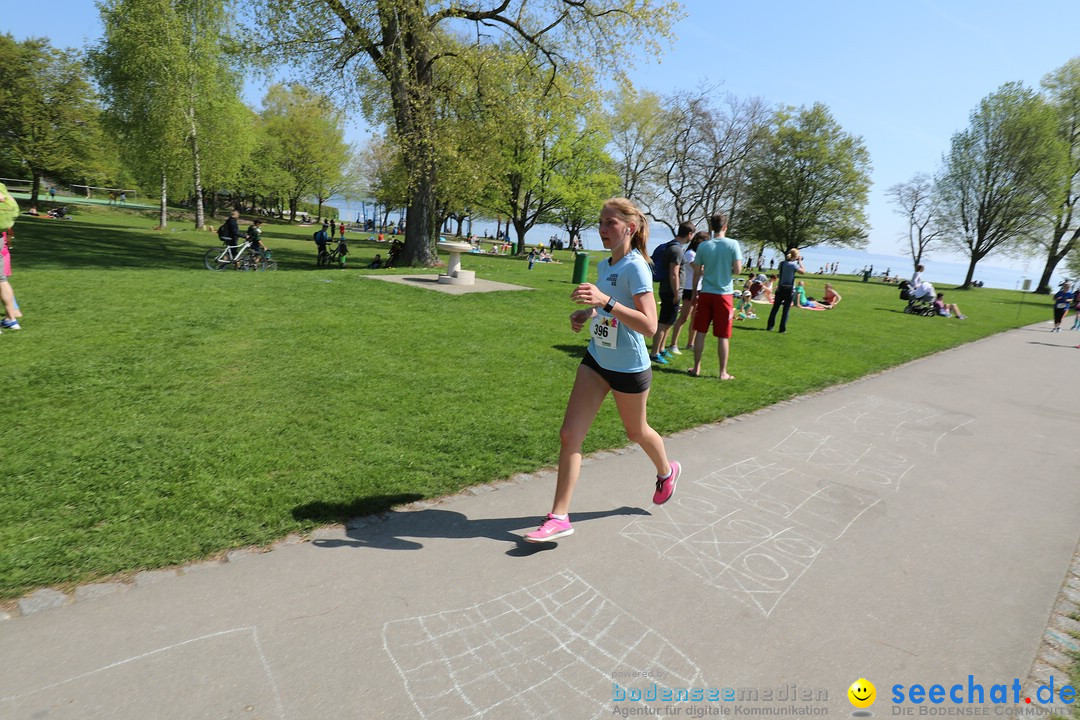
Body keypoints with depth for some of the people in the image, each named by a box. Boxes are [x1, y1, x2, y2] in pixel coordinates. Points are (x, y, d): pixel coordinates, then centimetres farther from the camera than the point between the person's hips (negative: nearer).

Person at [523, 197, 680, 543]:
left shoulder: (636, 267, -18)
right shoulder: (603, 266, 5)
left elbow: (649, 325, -29)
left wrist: (606, 302, -38)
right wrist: (586, 313, 4)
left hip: (629, 368, -6)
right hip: (596, 360, 7)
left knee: (636, 431, 18)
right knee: (569, 434, -3)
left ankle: (666, 471, 52)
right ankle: (559, 517, 5)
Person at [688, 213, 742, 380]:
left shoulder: (703, 246, 0)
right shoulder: (732, 244, -6)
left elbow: (696, 272, 3)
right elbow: (737, 270, -9)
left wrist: (694, 292, 13)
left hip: (705, 293, 2)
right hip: (724, 294, -2)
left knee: (701, 332, 10)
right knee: (723, 336, 4)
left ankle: (697, 368, 14)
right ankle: (723, 372, 10)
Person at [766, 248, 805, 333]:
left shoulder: (782, 263, 5)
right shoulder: (793, 264, -12)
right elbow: (803, 271, -5)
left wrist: (797, 262, 17)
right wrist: (800, 261, 3)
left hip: (780, 288, 5)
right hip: (790, 289, -5)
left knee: (775, 308, 10)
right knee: (786, 309, 1)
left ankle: (769, 326, 11)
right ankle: (782, 328, 1)